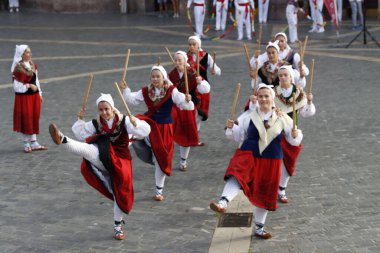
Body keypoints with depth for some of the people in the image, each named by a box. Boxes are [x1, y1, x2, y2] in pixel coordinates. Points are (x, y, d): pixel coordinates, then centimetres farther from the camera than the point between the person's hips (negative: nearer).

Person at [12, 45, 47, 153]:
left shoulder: (33, 65, 8)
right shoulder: (18, 69, -15)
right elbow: (17, 86, -15)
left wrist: (39, 94, 14)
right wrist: (29, 86, -19)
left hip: (34, 96, 7)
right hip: (23, 97, -7)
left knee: (34, 119, 11)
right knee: (25, 120, 2)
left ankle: (34, 143, 20)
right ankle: (26, 144, 14)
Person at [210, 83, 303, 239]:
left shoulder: (283, 119, 0)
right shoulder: (249, 117, 0)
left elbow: (294, 140, 5)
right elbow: (238, 135, 6)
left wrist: (295, 135, -17)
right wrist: (231, 128, -13)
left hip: (271, 160, 1)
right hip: (249, 155, -1)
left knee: (265, 193, 10)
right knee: (237, 176, -32)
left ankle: (259, 227, 27)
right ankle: (223, 203, -52)